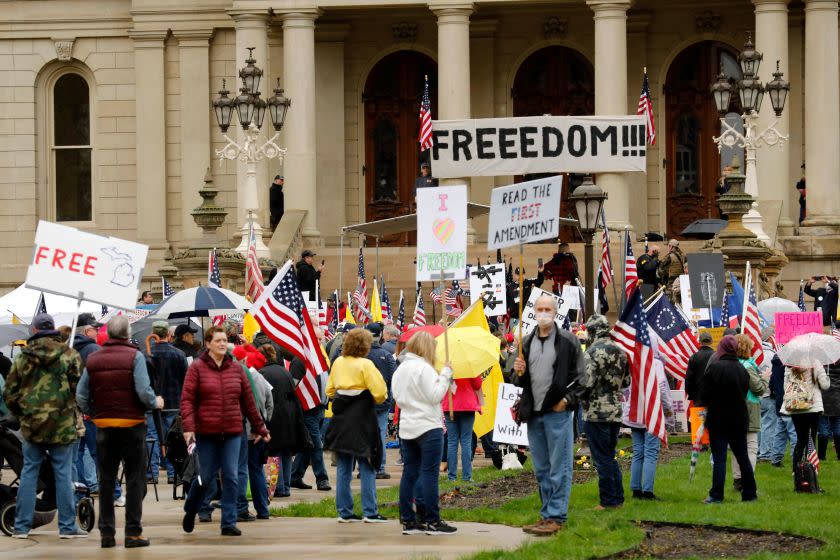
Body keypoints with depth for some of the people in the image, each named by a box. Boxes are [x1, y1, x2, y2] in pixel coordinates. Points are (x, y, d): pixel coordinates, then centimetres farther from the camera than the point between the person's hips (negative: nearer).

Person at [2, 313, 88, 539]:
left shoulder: (23, 358, 3)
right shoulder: (69, 355, -5)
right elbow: (78, 387, -7)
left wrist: (20, 414, 20)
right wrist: (75, 411, 10)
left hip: (31, 424, 2)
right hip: (62, 424, -2)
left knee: (29, 472, 9)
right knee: (63, 474, 3)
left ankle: (21, 526, 9)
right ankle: (67, 526, 5)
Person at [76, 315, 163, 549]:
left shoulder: (93, 359, 3)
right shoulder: (135, 356, -9)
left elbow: (81, 395, 0)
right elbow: (143, 391, -17)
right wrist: (155, 403, 2)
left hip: (104, 425, 4)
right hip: (132, 424, -4)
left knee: (106, 480, 11)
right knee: (134, 479, 2)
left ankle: (106, 532, 10)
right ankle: (133, 532, -1)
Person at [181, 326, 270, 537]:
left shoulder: (236, 368, 8)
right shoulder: (197, 368, -2)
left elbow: (248, 401, 13)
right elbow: (187, 399, -7)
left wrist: (259, 428, 15)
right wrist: (188, 427, -18)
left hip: (232, 432, 3)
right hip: (206, 433, -3)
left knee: (231, 478, -2)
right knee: (205, 476, 4)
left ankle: (229, 523, 3)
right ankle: (190, 512, 30)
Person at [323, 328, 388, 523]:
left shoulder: (338, 363, 6)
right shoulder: (365, 365, -12)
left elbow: (330, 390, 13)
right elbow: (380, 393, -17)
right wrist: (378, 399, 4)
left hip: (341, 419, 6)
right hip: (361, 419, -6)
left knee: (343, 468, 9)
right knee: (367, 467, 0)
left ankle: (344, 512, 10)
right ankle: (370, 512, -1)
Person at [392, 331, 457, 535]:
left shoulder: (400, 370, 12)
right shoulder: (423, 368, -13)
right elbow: (435, 395, -16)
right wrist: (445, 375, -10)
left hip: (406, 428, 8)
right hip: (428, 427, -8)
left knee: (410, 473, 8)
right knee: (429, 473, -5)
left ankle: (408, 520, 8)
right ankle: (432, 521, -4)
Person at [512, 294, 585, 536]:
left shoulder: (568, 341, -1)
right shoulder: (527, 343, 14)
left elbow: (581, 376, -1)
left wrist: (568, 400, -11)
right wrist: (519, 373, -2)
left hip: (557, 413, -6)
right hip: (533, 415, 6)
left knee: (559, 468, -5)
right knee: (541, 469, 11)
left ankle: (555, 516, -5)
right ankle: (548, 514, 18)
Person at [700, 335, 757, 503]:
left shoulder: (714, 367, -15)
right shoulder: (742, 369, 1)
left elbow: (704, 394, -11)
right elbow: (745, 393, 9)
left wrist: (710, 405, 9)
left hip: (718, 419, -5)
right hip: (739, 419, 5)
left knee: (719, 458, -3)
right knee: (743, 457, 12)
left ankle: (716, 495, -3)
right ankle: (750, 493, 17)